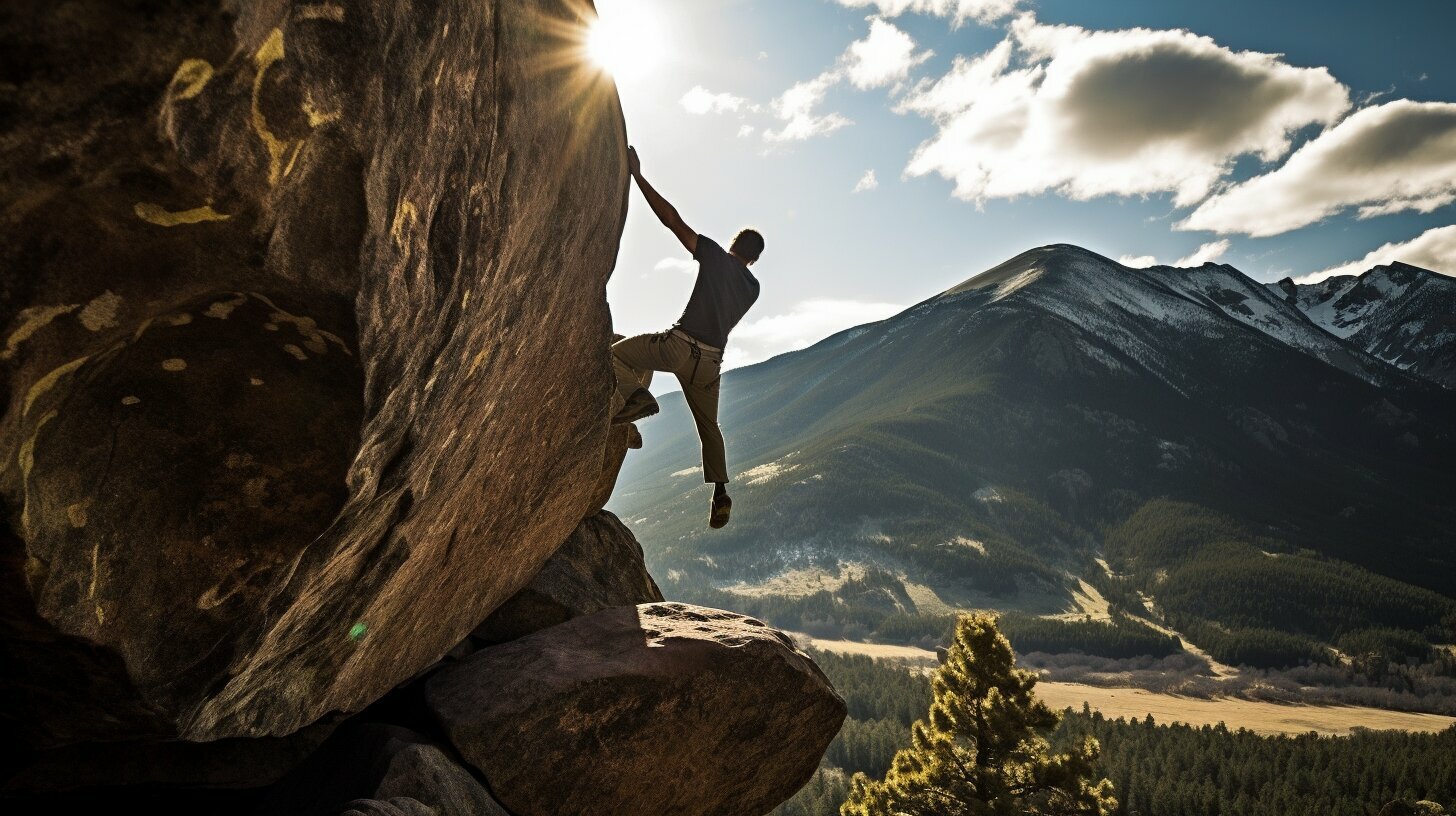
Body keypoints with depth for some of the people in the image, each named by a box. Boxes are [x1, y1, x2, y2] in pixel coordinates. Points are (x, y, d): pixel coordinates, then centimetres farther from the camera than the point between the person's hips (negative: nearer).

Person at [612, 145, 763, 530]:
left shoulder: (714, 255, 0)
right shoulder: (753, 286, 14)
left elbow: (671, 218, -5)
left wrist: (638, 175, -2)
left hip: (679, 345, -5)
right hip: (710, 359, 5)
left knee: (616, 353, 14)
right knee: (709, 426, 21)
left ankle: (634, 395, -14)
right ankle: (720, 494, 16)